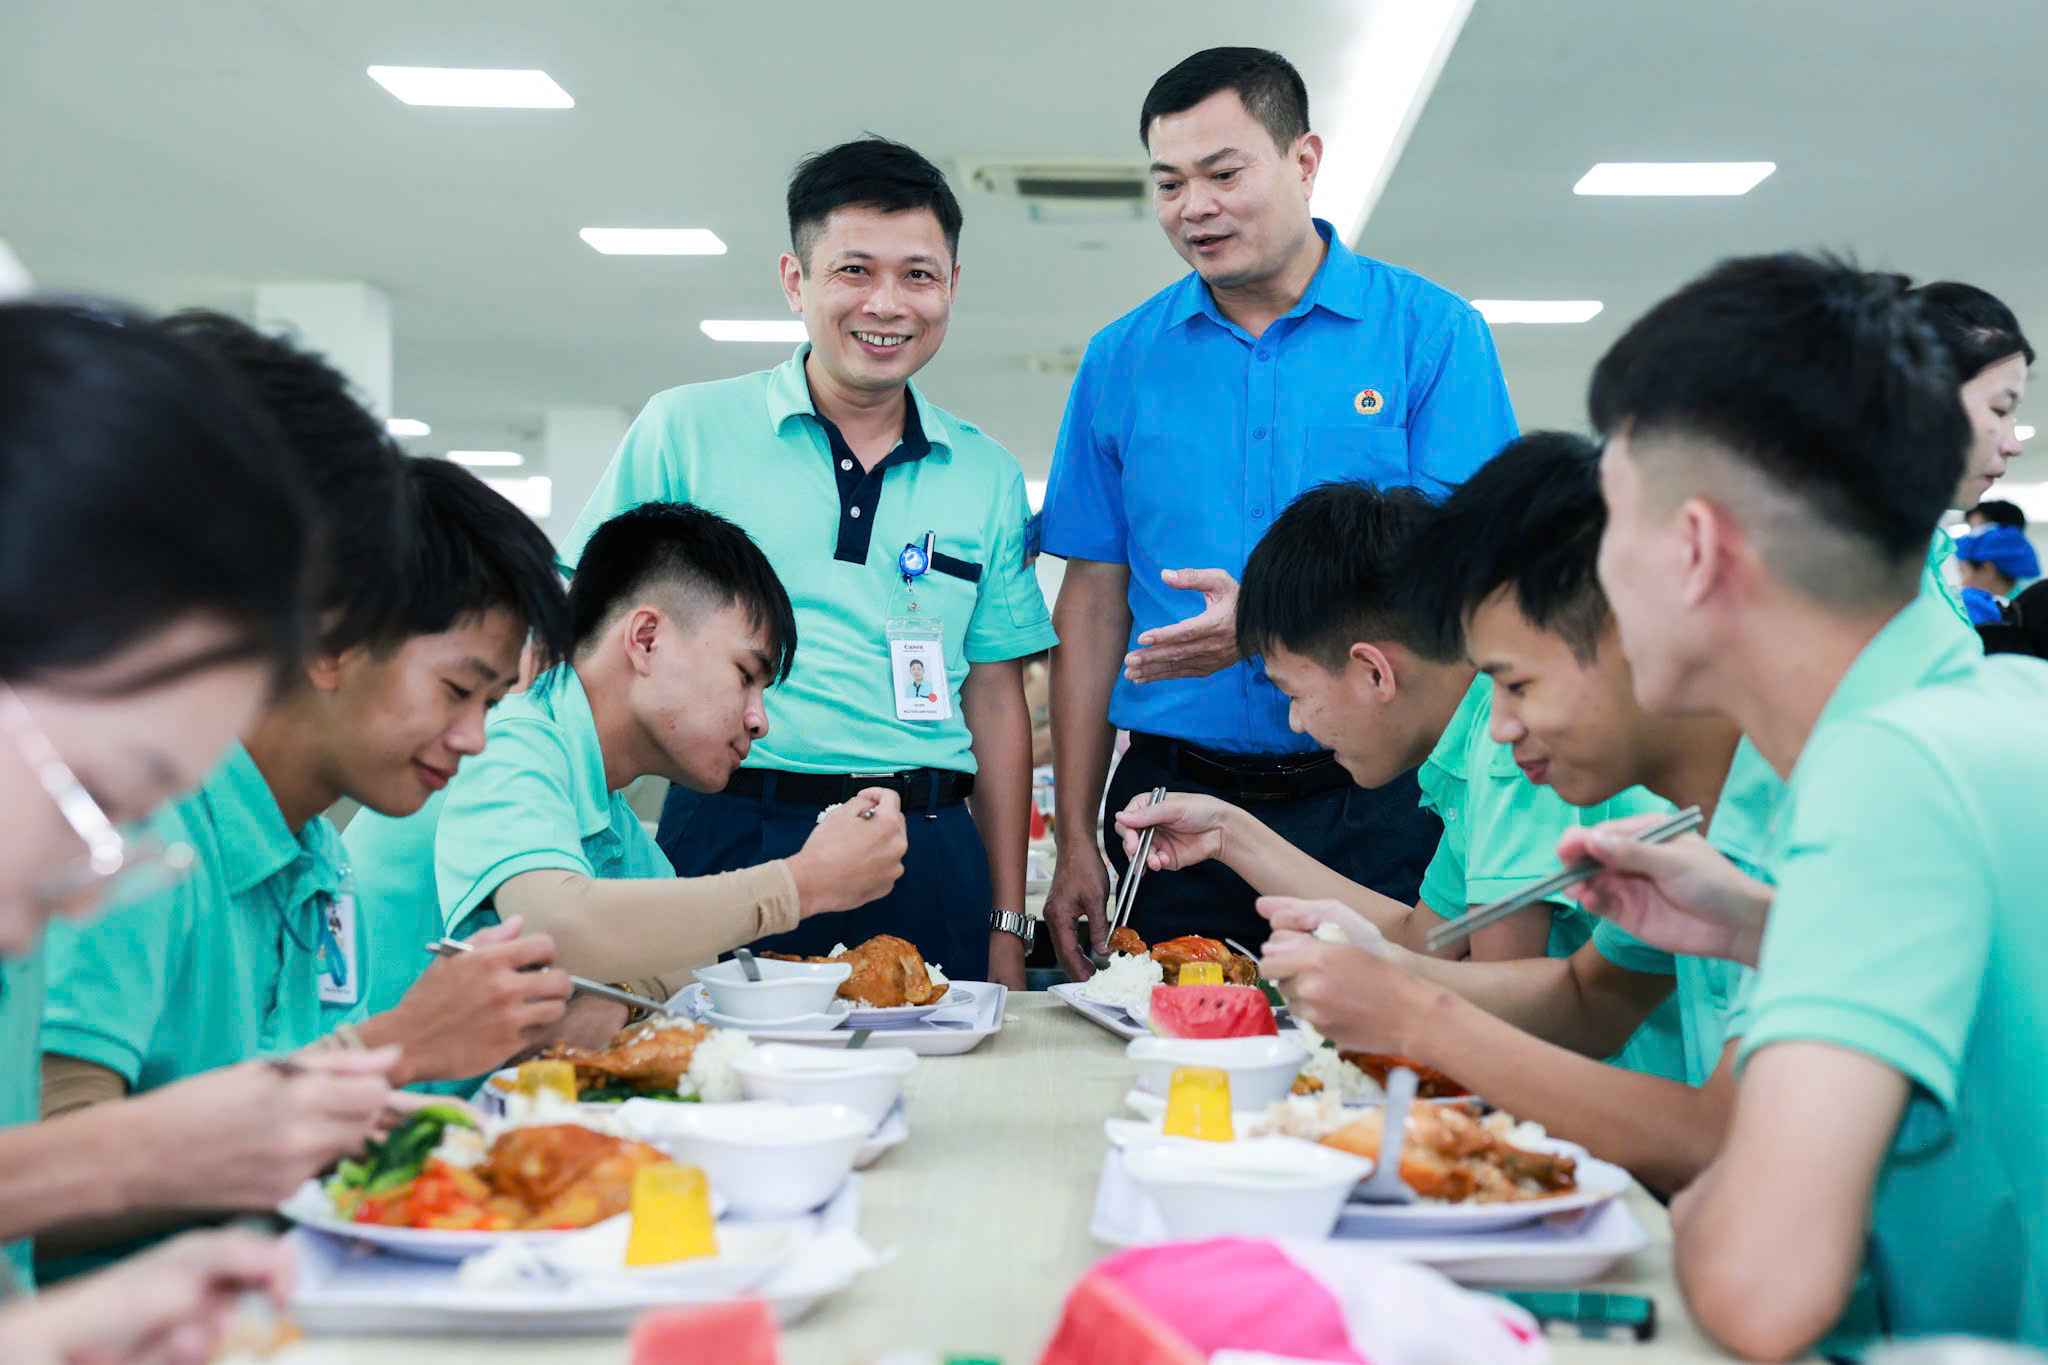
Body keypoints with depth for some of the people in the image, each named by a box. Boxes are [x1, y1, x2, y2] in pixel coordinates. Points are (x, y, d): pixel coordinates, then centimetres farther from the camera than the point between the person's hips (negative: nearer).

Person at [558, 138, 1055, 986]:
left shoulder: (987, 477, 12)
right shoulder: (684, 431, 3)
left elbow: (995, 701, 15)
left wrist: (1008, 923, 12)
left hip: (932, 856, 3)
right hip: (736, 843, -2)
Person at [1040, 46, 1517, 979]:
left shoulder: (1431, 332, 0)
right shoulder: (1120, 362, 8)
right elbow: (1095, 600, 8)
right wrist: (1075, 840, 4)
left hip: (1375, 807, -2)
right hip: (1175, 799, 2)